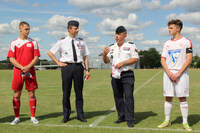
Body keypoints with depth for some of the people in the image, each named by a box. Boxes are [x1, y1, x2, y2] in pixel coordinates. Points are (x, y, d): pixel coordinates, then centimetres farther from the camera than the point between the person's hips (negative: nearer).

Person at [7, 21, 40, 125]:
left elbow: (36, 57, 2)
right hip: (18, 71, 0)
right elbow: (11, 59, -1)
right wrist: (22, 68, -14)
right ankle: (17, 117, 16)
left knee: (31, 94, 3)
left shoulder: (33, 42, 7)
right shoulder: (14, 43, 4)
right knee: (16, 94, 4)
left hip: (30, 71, 0)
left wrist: (28, 67, -13)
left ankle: (33, 117, 13)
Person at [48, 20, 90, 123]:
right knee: (66, 92, 4)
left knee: (79, 91, 6)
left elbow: (85, 56, 11)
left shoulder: (81, 42, 10)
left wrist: (87, 69, 2)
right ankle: (66, 115, 16)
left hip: (78, 66, 2)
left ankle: (80, 115, 16)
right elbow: (50, 53, 8)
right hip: (67, 67, -2)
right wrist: (58, 62, 1)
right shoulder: (62, 42, 2)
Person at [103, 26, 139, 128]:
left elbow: (135, 58, -6)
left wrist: (123, 63, -16)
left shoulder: (130, 45, 1)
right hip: (115, 76, 5)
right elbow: (106, 61, 13)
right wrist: (105, 54, -8)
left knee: (128, 96, -9)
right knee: (118, 97, 10)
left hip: (127, 75, -5)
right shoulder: (112, 47, 14)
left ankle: (130, 119, -3)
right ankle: (121, 116, 22)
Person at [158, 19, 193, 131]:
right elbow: (163, 60, 9)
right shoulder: (167, 44, 13)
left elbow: (189, 60, -7)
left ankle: (185, 122, 8)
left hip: (181, 74, -4)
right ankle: (167, 121, 15)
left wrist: (178, 73, -13)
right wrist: (169, 73, -6)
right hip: (168, 74, 4)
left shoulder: (186, 42, 0)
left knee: (182, 98, -1)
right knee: (168, 98, 6)